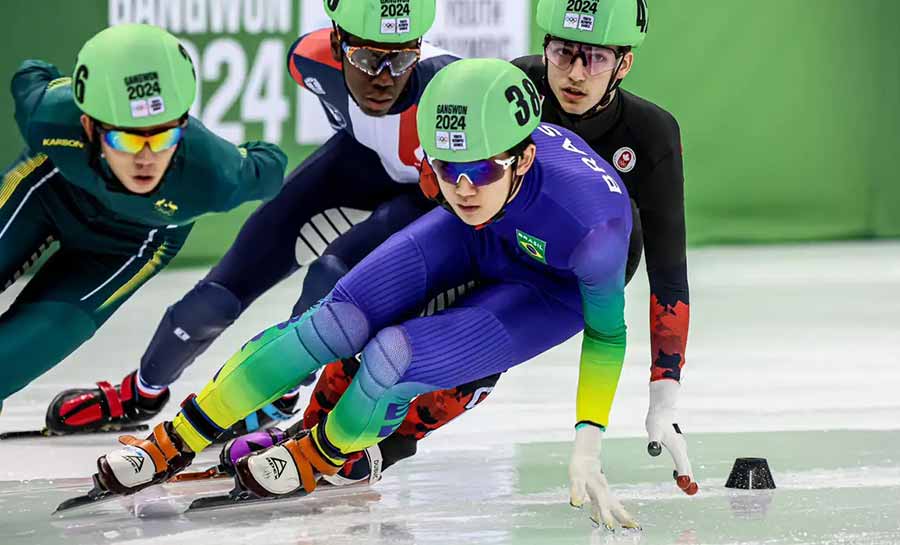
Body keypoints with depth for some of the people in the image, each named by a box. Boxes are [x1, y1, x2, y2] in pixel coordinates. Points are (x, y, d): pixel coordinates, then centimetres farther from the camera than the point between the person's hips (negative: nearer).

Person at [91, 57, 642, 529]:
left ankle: (324, 453, 11)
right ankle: (175, 443, 2)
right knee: (340, 320, -11)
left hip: (554, 291, -4)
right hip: (474, 236, 4)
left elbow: (607, 333, -22)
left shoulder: (594, 222, -41)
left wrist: (588, 449, -24)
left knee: (395, 356, -22)